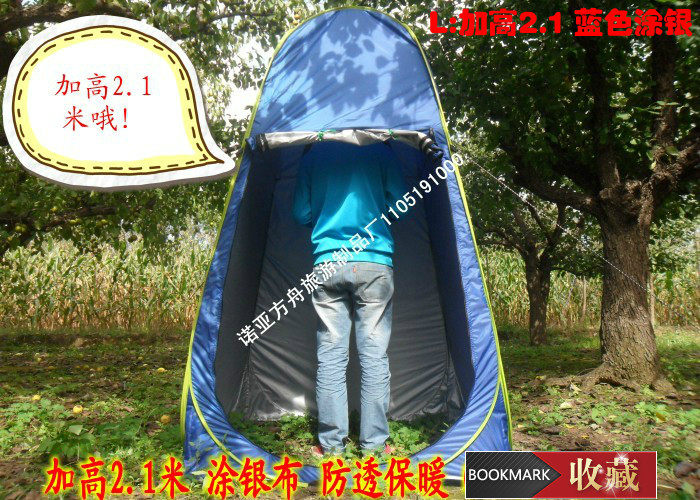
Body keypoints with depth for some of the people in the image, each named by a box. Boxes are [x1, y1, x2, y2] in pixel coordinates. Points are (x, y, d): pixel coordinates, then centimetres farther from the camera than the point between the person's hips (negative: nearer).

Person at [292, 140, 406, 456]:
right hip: (375, 263, -1)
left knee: (330, 356, 5)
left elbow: (300, 214, 12)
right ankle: (374, 442, 10)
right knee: (374, 355, 4)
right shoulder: (380, 151, 6)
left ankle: (330, 443, 11)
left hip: (328, 263, 1)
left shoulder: (313, 154, 11)